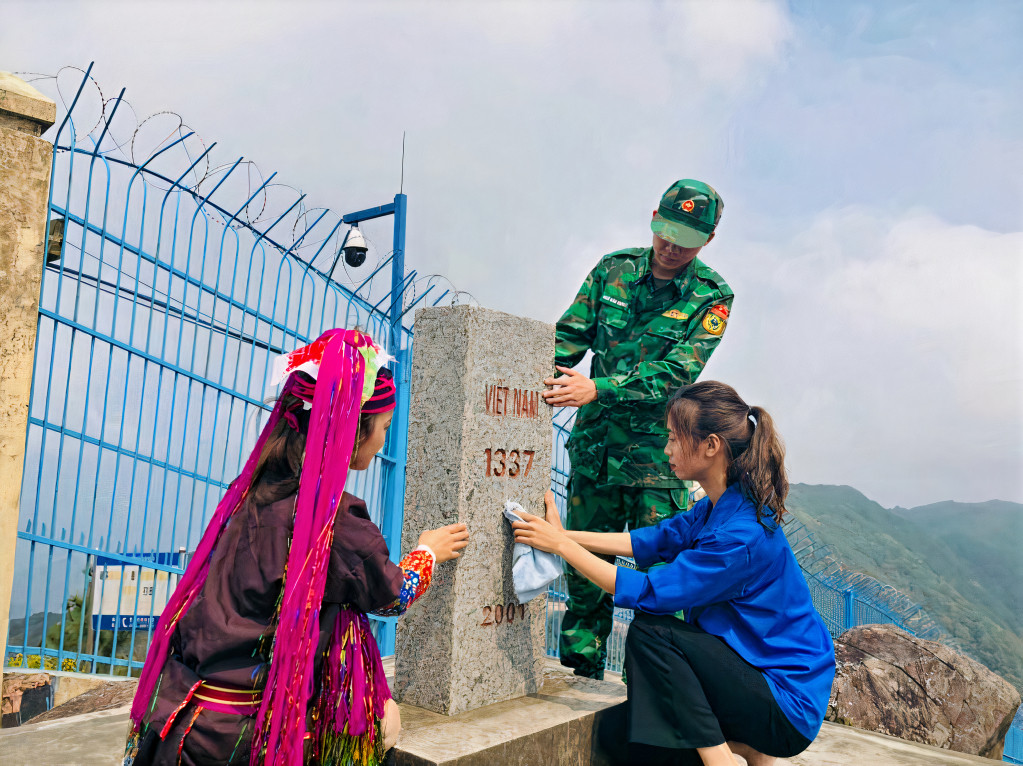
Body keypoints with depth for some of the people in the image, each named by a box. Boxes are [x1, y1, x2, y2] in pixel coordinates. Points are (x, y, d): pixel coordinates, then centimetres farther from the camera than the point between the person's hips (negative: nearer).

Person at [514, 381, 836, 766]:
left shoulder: (742, 535, -28)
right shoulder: (717, 508, 2)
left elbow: (645, 592, -25)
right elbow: (650, 542, 8)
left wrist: (561, 545, -19)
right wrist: (563, 535, 2)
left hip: (789, 705, -9)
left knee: (651, 631, -23)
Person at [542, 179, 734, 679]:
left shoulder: (711, 296, -6)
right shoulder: (613, 269, 4)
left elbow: (675, 373, -18)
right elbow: (569, 334, 3)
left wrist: (597, 389, -28)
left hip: (657, 449, -3)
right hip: (594, 439, 3)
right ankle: (581, 672, 28)